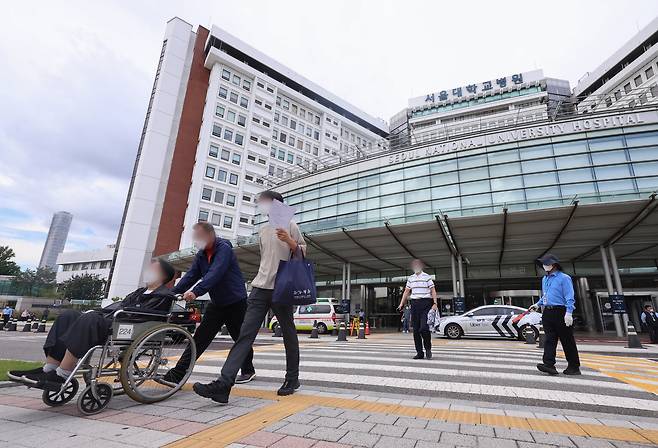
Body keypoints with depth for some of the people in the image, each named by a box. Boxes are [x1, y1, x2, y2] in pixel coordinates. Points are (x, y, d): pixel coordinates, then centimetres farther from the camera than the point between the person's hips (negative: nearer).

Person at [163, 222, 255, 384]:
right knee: (199, 338, 2)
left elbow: (214, 274, -34)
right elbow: (190, 276, 0)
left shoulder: (224, 249, -20)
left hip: (236, 302, -6)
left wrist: (196, 291, -45)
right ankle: (177, 373, 6)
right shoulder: (201, 255, 5)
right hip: (217, 303, 6)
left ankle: (248, 371, 28)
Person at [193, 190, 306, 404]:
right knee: (245, 334, -5)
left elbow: (304, 251, 2)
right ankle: (223, 384, -10)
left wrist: (290, 242, -16)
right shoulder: (263, 230, 21)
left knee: (289, 334, 7)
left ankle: (292, 379, 22)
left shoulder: (289, 226, 3)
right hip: (260, 288, 5)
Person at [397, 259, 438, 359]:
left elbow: (433, 291, -2)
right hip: (414, 303, 5)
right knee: (416, 330, 5)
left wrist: (435, 303, -12)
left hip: (425, 303, -5)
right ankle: (419, 352, 15)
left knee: (424, 328, -14)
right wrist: (401, 304, 10)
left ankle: (428, 349, 10)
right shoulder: (410, 278, 14)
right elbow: (406, 291, 16)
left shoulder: (427, 277, 1)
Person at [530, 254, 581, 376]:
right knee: (549, 339, -1)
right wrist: (537, 304, 14)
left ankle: (574, 367, 14)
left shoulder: (564, 278, -6)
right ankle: (549, 365, -5)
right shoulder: (544, 279, 18)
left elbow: (569, 297, -12)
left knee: (567, 341, 3)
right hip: (547, 313, 7)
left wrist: (569, 313, -21)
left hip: (560, 313, -7)